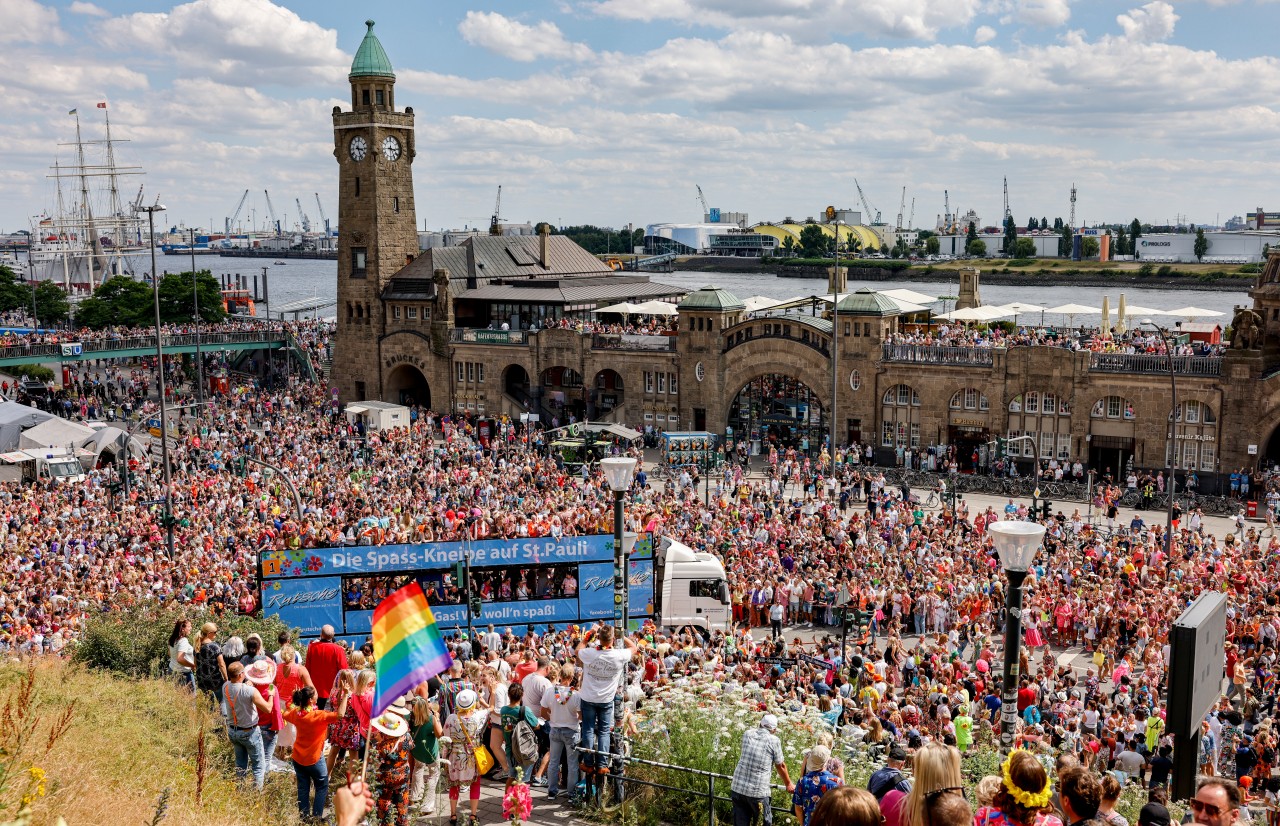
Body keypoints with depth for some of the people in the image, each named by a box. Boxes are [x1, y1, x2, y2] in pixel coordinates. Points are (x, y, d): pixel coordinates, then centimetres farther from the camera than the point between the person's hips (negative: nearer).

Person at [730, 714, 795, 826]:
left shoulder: (747, 734, 5)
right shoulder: (774, 741, -5)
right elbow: (781, 766, 7)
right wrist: (789, 784, 22)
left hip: (737, 788, 4)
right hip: (758, 791, -4)